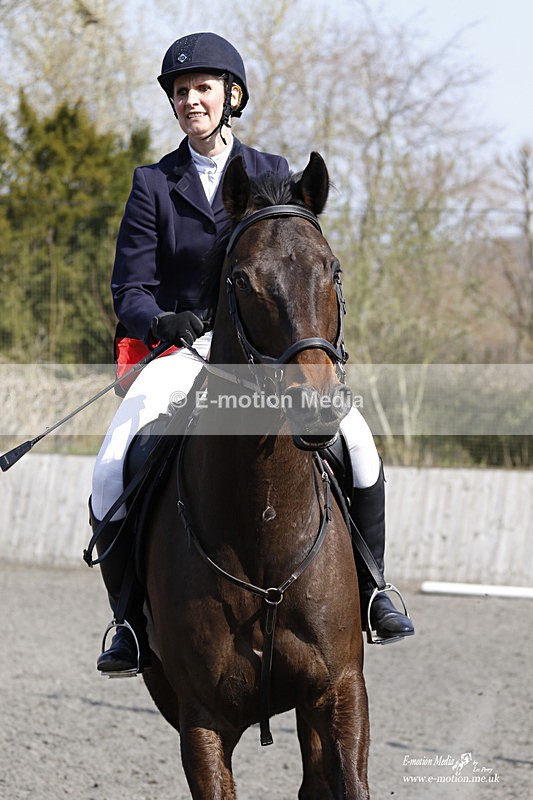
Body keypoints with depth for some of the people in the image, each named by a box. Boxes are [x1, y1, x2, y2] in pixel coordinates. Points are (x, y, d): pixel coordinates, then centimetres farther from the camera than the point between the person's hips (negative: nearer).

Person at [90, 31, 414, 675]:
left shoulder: (272, 175, 8)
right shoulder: (153, 184, 4)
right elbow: (130, 289, 0)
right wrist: (160, 319, -22)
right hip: (181, 350, 0)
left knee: (355, 440, -21)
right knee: (112, 472, -22)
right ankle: (132, 619, -8)